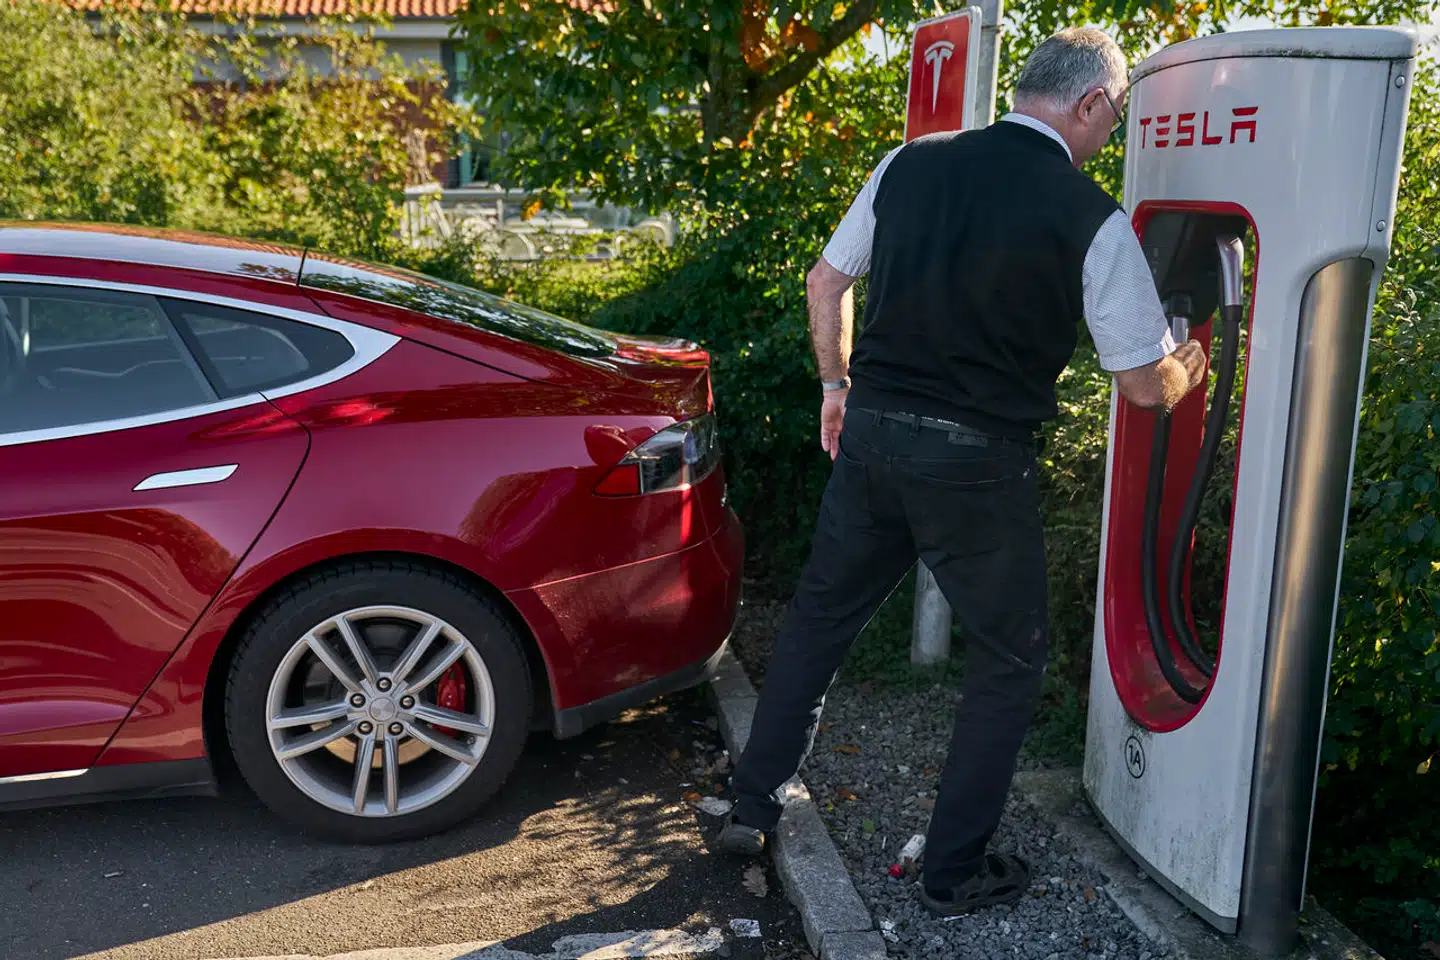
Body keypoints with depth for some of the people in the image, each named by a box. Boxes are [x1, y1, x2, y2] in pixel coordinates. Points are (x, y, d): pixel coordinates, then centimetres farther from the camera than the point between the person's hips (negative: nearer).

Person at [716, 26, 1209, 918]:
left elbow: (827, 281, 12)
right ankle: (954, 871, 25)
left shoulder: (910, 163, 3)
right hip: (978, 466, -4)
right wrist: (1191, 361, 19)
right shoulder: (1093, 220, -9)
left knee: (819, 619, 21)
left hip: (870, 437, 5)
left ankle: (751, 809, 33)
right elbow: (1148, 386, -3)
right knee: (1010, 659, 16)